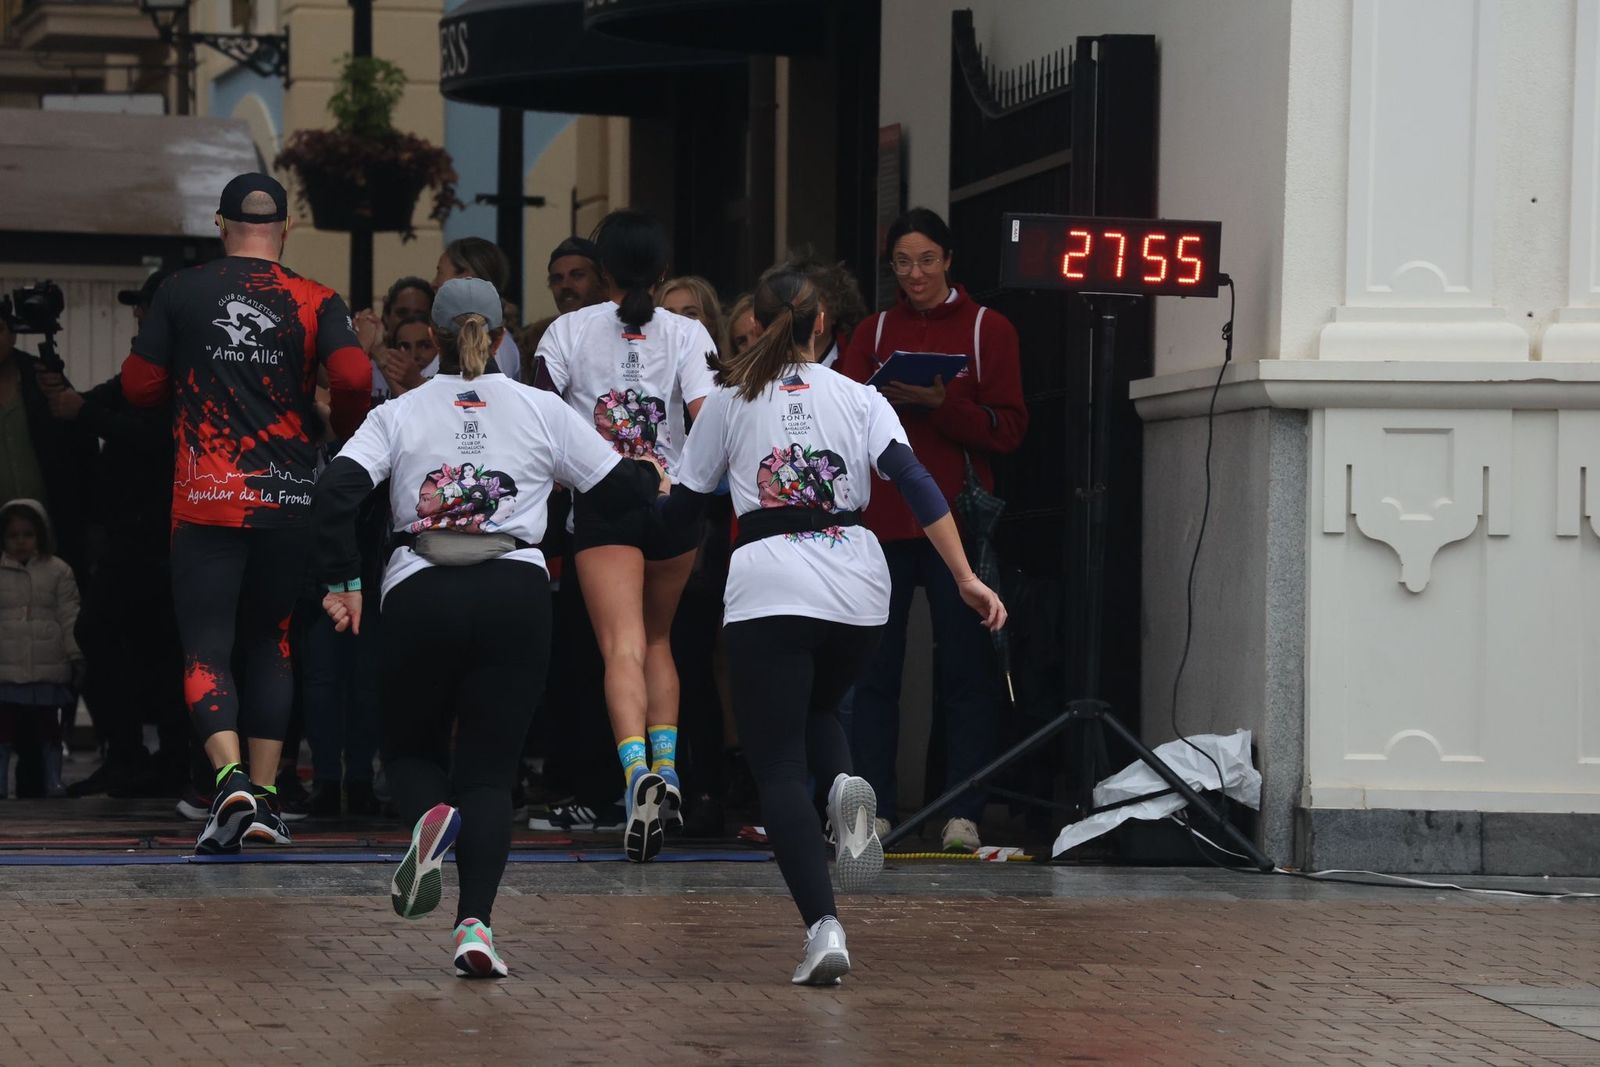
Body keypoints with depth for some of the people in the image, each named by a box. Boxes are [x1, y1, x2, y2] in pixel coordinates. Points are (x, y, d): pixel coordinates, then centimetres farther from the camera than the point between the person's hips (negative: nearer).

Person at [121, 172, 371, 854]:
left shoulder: (182, 292, 2)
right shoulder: (317, 303, 1)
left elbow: (139, 384, 4)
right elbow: (353, 378, -13)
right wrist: (347, 431, 7)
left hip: (206, 502, -2)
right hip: (289, 500, 2)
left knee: (206, 649, -2)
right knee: (270, 644, 17)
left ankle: (230, 779, -25)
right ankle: (265, 796, 12)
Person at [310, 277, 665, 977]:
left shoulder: (398, 414, 8)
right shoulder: (540, 410, 8)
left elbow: (336, 491, -6)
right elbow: (619, 491, 12)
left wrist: (342, 583, 0)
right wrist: (652, 479, 33)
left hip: (417, 598, 0)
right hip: (514, 595, 0)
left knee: (409, 747, 19)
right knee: (489, 771, 4)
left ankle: (428, 815, -18)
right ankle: (475, 924, -14)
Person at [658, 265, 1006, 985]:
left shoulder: (728, 400, 9)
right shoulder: (858, 398, 11)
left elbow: (686, 503, 12)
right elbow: (915, 484, -3)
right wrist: (965, 577, -7)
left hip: (768, 590, -3)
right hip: (859, 589, 3)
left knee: (779, 767, -1)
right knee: (815, 710, 30)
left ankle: (823, 925, -19)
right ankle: (845, 786, -6)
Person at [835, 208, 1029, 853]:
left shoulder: (987, 329, 6)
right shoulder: (874, 333, 15)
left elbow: (1008, 429, -3)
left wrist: (940, 404, -17)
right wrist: (884, 401, -14)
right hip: (883, 520, 3)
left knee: (965, 672, -4)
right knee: (873, 671, 0)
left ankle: (963, 815, -4)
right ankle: (872, 810, 4)